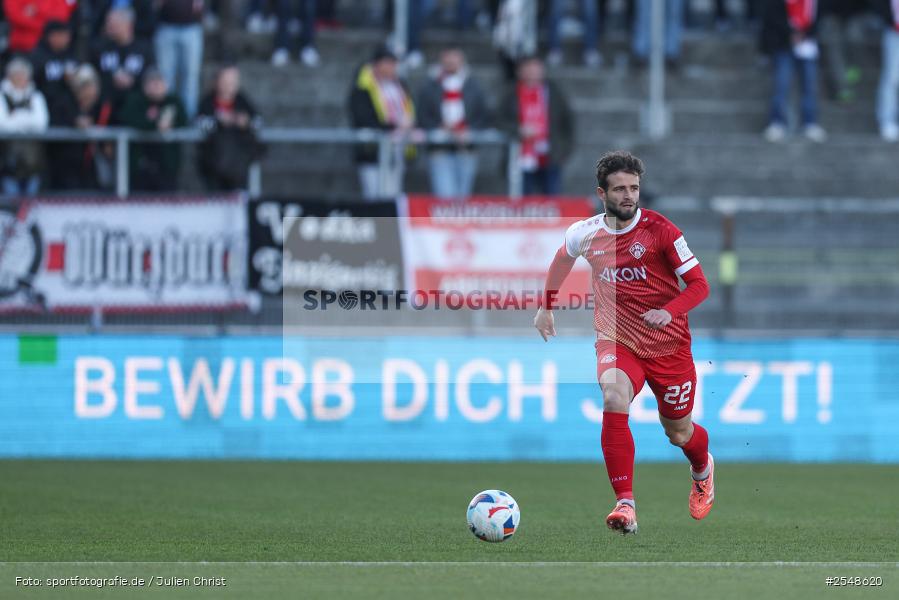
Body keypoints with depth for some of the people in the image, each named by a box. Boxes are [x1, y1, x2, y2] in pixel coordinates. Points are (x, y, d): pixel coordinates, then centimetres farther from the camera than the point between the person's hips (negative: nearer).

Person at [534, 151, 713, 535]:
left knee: (679, 433, 11)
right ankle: (625, 504, -33)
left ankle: (702, 469, 51)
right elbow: (562, 258, 23)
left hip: (668, 344, -1)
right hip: (616, 340, 1)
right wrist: (546, 306, 27)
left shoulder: (659, 229, -13)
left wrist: (669, 311, -28)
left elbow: (699, 284, -11)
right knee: (614, 398, -31)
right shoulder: (585, 234, -3)